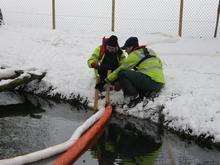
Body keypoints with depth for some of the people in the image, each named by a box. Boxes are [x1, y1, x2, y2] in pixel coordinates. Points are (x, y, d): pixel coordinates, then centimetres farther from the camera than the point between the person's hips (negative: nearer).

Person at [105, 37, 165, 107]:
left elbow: (122, 68, 1)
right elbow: (159, 63, 27)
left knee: (121, 74, -9)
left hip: (151, 80, -9)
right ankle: (145, 93, 6)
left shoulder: (135, 54, 0)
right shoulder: (150, 51, 23)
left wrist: (108, 79, 10)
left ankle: (133, 97, -12)